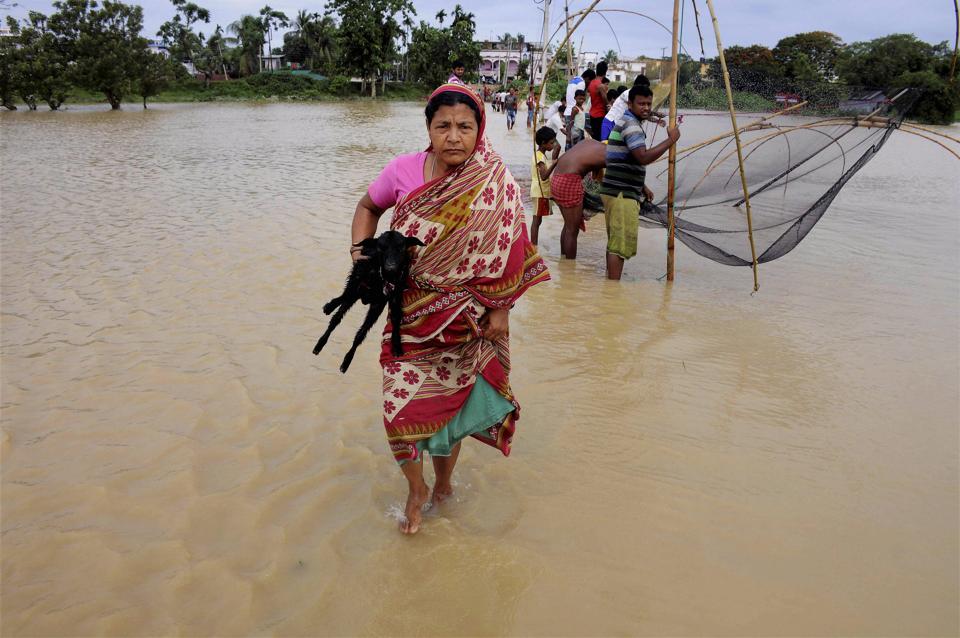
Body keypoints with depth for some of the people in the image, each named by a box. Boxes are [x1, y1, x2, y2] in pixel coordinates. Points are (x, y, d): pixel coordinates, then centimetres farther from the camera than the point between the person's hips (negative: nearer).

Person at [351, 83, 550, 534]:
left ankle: (443, 483, 40)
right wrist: (360, 254, -4)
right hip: (411, 311, 2)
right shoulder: (403, 170, -8)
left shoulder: (495, 182, -13)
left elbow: (509, 247, -5)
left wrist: (500, 310, -6)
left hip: (464, 316, -1)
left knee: (448, 399, 13)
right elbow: (368, 208, 11)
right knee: (401, 402, 0)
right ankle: (416, 489, 27)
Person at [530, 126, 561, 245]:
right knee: (537, 220, -6)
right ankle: (534, 248, -3)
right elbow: (544, 176, -29)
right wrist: (554, 163, -37)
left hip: (543, 192, 10)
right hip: (540, 192, -10)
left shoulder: (541, 155, 12)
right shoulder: (540, 156, -18)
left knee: (537, 220, 11)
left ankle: (533, 247, 16)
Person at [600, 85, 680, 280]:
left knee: (614, 242, 13)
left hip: (616, 191, 11)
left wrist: (642, 187, 27)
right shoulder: (630, 124, -12)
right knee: (620, 244, -11)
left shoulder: (624, 122, 21)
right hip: (622, 194, -11)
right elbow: (643, 157, -25)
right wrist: (671, 140, -16)